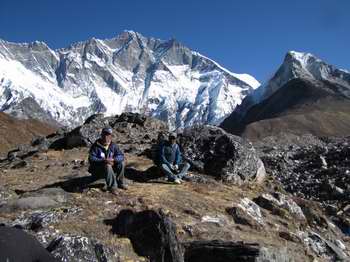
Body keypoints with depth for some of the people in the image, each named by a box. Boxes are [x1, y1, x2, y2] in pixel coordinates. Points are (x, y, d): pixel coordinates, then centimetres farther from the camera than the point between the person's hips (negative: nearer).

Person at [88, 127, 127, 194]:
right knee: (107, 166, -34)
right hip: (97, 170, -5)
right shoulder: (96, 146, -15)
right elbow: (91, 159, -22)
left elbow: (121, 156, -6)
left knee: (121, 163, -15)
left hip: (110, 166, 5)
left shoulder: (113, 145, -1)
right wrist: (103, 160, -35)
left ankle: (120, 183, 2)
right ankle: (112, 186, -20)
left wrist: (113, 159, -26)